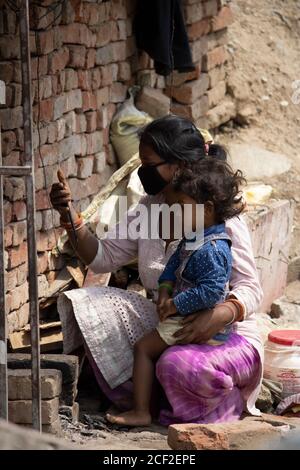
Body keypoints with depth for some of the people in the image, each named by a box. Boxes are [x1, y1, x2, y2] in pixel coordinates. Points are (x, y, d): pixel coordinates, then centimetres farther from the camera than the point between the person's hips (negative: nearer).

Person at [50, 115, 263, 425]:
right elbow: (102, 257, 6)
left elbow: (250, 290, -16)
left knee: (179, 365, -39)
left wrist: (219, 315, -37)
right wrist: (70, 217, -11)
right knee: (90, 306, -13)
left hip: (226, 334, -6)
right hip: (164, 328, 7)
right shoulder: (148, 210, 6)